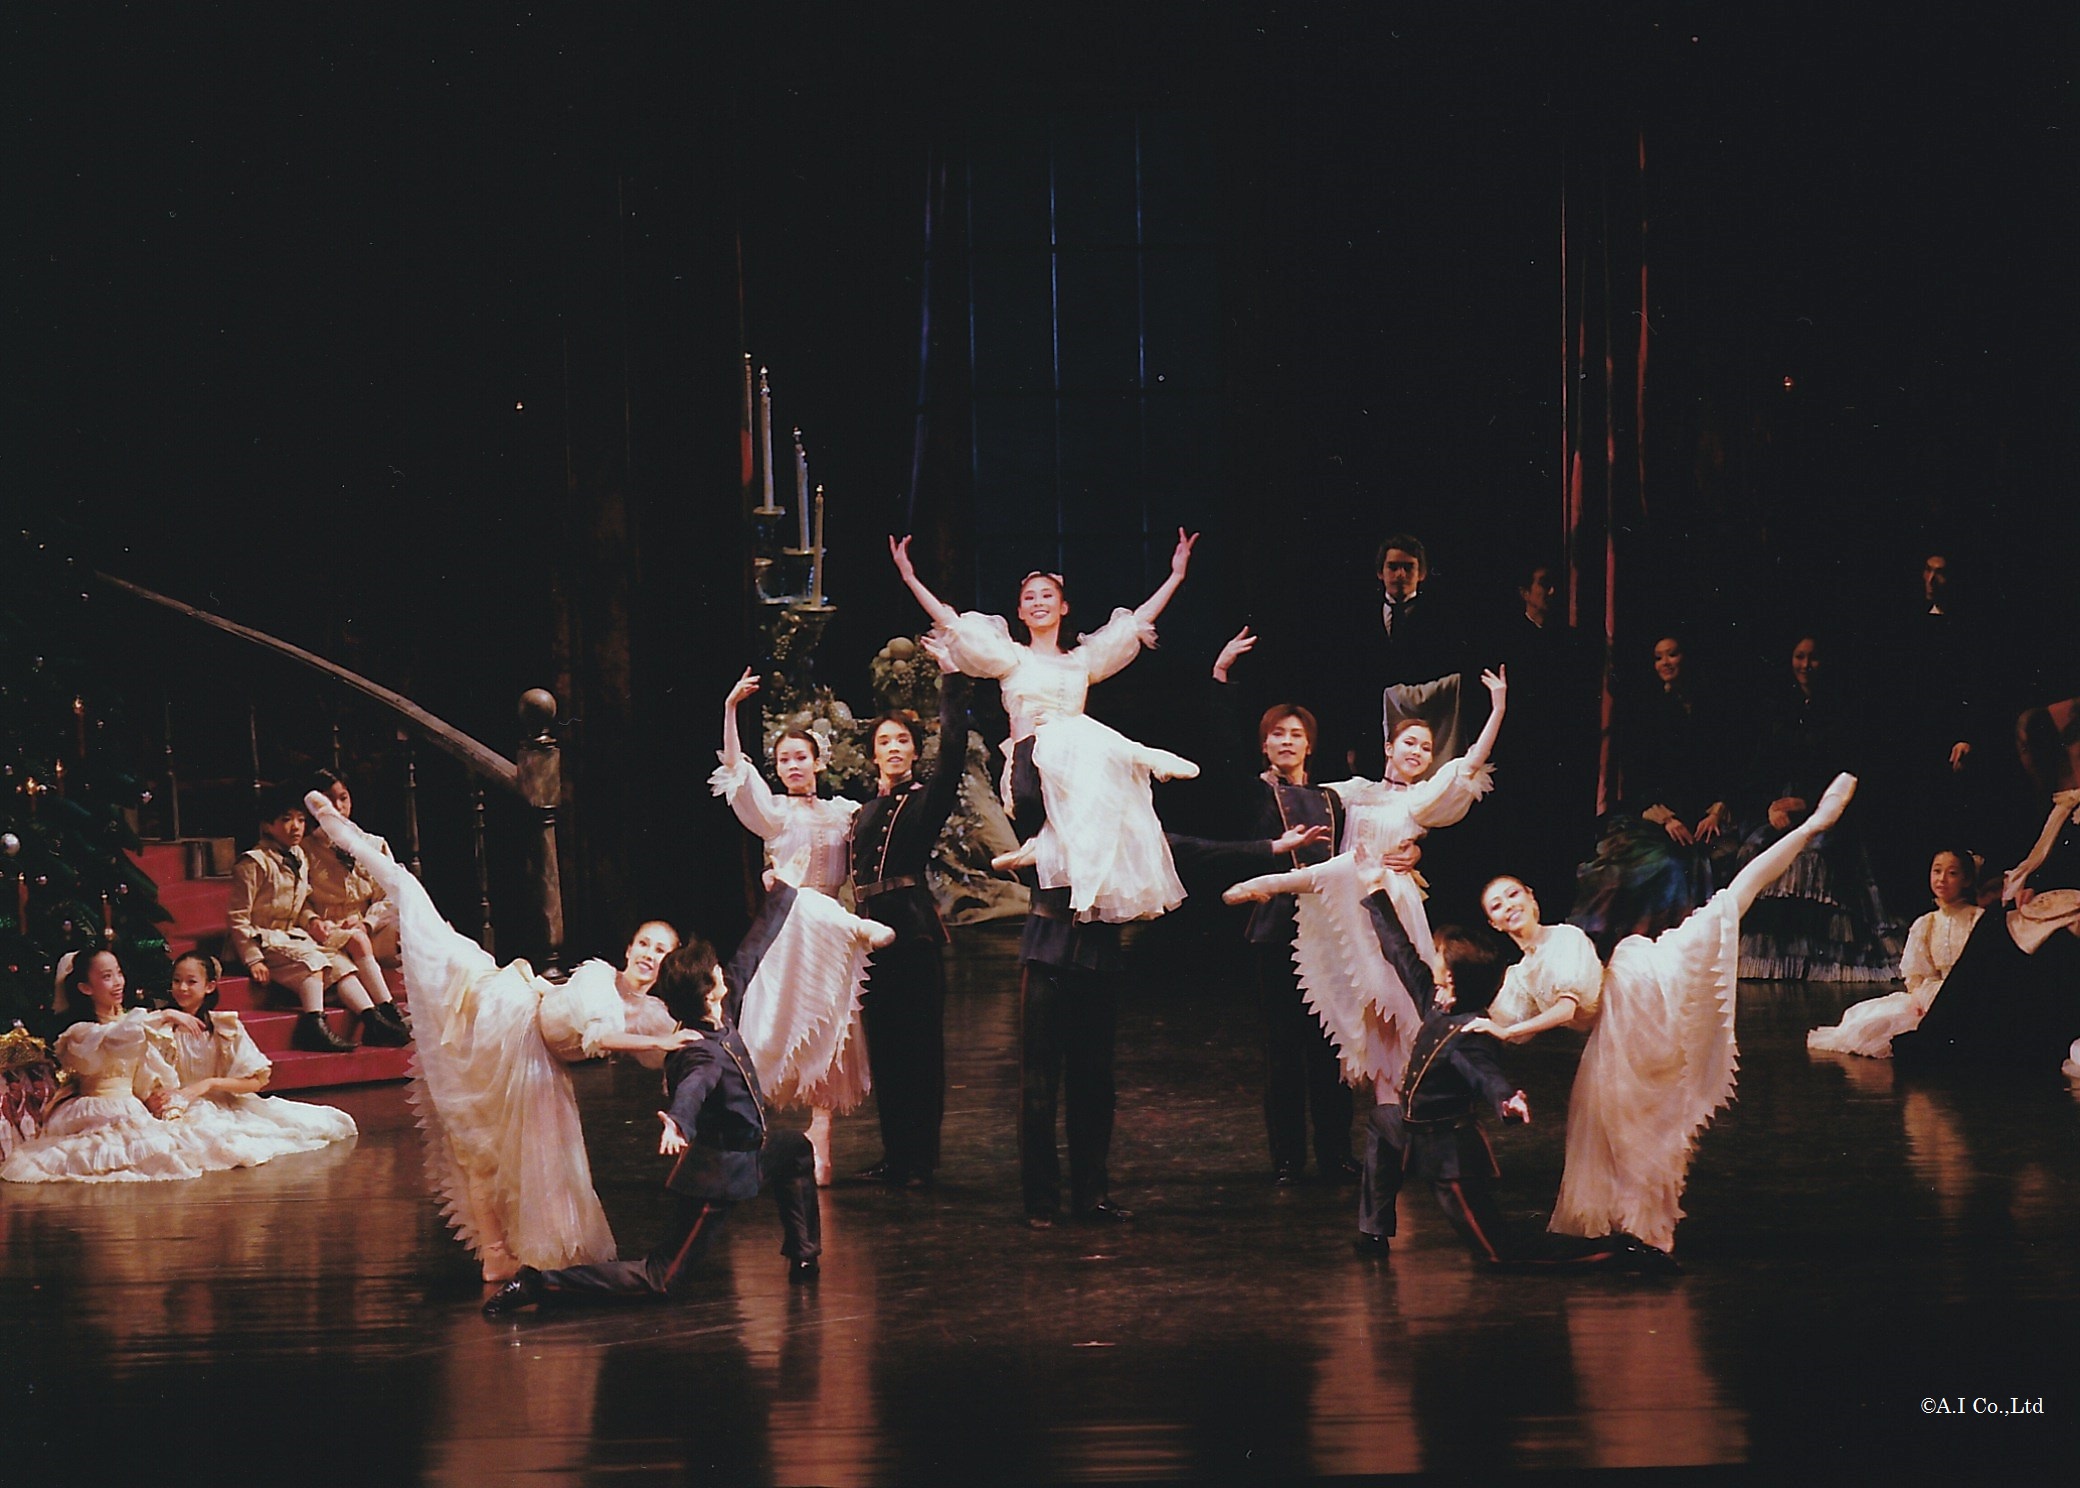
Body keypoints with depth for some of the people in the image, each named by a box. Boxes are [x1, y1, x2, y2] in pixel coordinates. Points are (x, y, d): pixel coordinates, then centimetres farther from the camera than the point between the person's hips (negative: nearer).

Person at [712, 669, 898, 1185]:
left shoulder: (845, 813, 13)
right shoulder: (773, 812, 4)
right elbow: (737, 770, -10)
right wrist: (730, 710, -20)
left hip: (829, 935, 3)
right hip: (785, 933, -3)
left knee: (826, 1045, 0)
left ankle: (820, 1148, 0)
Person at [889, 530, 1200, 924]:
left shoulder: (1083, 659, 25)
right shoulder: (1011, 657, 19)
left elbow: (1138, 621, 25)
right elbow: (951, 623, 12)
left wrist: (1176, 575, 22)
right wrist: (910, 577, 6)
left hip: (1081, 755, 2)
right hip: (1029, 760, -2)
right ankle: (1038, 844, -24)